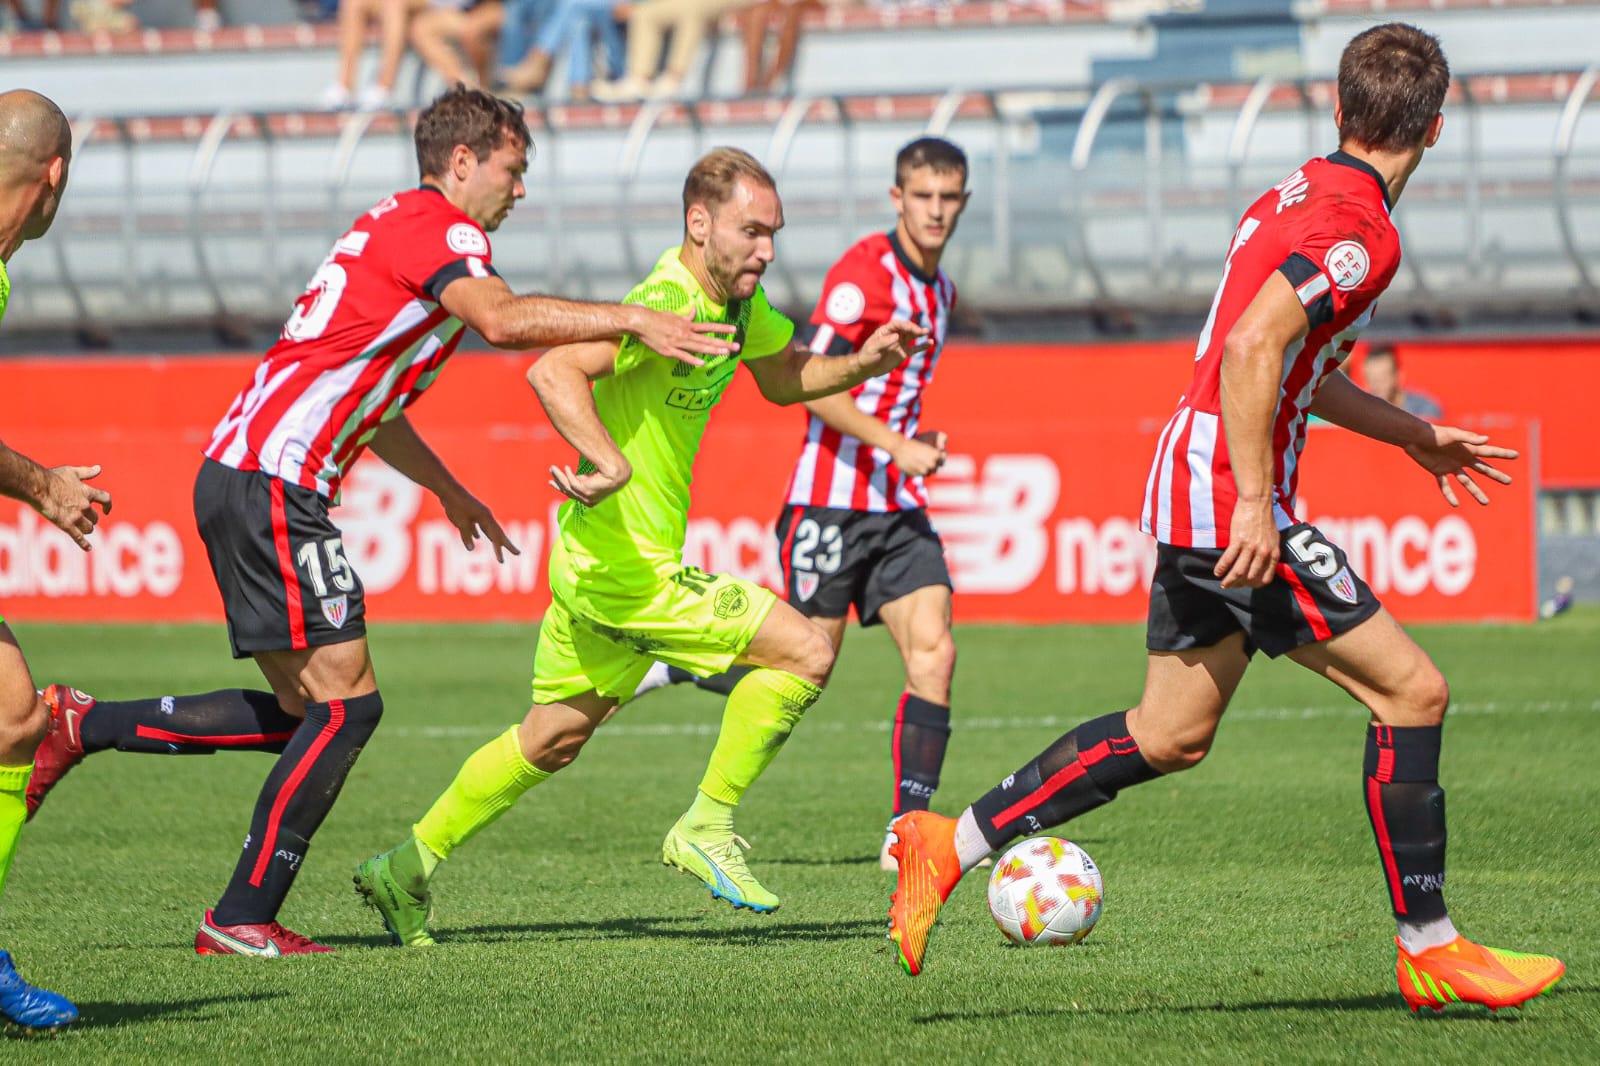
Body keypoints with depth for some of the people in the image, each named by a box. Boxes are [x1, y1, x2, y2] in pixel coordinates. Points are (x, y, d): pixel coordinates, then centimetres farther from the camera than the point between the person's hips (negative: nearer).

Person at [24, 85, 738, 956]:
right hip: (272, 484, -10)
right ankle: (244, 919, -5)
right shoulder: (435, 227, -8)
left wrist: (448, 489, 34)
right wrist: (629, 319, -28)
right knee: (345, 704, -8)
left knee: (304, 711, 12)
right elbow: (500, 319, -30)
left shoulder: (400, 226, 23)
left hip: (244, 477, 10)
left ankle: (80, 725, 15)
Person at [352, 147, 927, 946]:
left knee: (554, 737, 21)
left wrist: (861, 364, 8)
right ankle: (706, 829, -1)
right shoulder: (666, 301, -22)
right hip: (627, 569, -10)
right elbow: (552, 371, -34)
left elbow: (783, 378, 26)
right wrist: (612, 464, -46)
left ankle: (410, 865, 30)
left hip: (595, 561, 10)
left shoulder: (740, 303, 7)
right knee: (805, 651, -11)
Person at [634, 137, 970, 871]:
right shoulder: (865, 271, -13)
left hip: (899, 505, 7)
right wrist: (895, 445, -23)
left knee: (934, 651, -8)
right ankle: (660, 665, 18)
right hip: (831, 498, -7)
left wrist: (917, 442, 13)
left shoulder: (938, 289, 14)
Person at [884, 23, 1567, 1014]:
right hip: (1232, 499, -9)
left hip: (1192, 488, 9)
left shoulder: (1299, 194, 15)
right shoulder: (1360, 232, -15)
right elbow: (1252, 349, -26)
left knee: (1171, 735, 15)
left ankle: (951, 843, 15)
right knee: (1412, 690, -3)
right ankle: (1429, 949, 1)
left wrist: (1415, 435, 33)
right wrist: (1256, 505, -26)